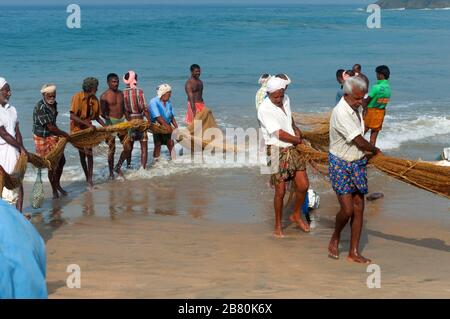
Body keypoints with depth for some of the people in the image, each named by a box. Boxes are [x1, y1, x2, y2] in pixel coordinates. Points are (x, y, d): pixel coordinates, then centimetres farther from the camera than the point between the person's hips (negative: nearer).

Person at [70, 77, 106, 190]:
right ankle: (88, 178, 16)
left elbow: (96, 117, 8)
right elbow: (72, 116, -26)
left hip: (88, 128, 3)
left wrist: (106, 127, -5)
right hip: (77, 129, -3)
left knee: (89, 153, -9)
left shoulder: (94, 100, -3)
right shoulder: (77, 97, -19)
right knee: (82, 154, 3)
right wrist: (88, 124, -30)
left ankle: (89, 179, -6)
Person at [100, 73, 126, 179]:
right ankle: (111, 172, 7)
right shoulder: (104, 96, -9)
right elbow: (103, 113, -10)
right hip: (111, 122, -6)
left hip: (122, 121, 6)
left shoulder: (121, 93, 9)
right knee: (112, 148, -2)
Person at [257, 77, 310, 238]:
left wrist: (295, 129, 8)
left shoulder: (285, 100, 5)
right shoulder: (264, 109, -17)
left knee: (303, 185, 4)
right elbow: (279, 134, -19)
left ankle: (296, 216, 27)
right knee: (280, 191, -3)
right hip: (277, 152, -6)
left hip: (292, 149, 6)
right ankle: (278, 226, 13)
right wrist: (297, 139, -5)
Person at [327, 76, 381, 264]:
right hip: (340, 165, -8)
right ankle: (335, 239, 17)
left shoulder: (357, 108, 4)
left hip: (357, 164, 8)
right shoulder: (341, 113, -23)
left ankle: (354, 252, 11)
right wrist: (375, 150, -3)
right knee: (347, 209, -12)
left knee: (359, 208, 4)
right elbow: (360, 142, -20)